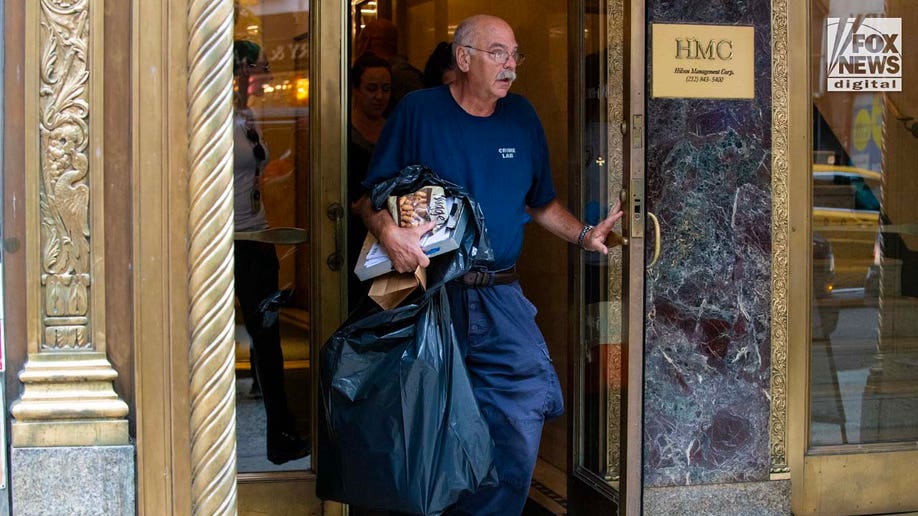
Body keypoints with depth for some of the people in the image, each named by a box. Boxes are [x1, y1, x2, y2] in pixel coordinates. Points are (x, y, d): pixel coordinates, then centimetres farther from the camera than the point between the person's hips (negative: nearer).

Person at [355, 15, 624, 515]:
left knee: (528, 398, -12)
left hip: (500, 298, 3)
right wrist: (388, 230, -21)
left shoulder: (521, 116, 12)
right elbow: (371, 195, -1)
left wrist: (583, 234, 5)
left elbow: (542, 202, 21)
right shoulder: (418, 110, 0)